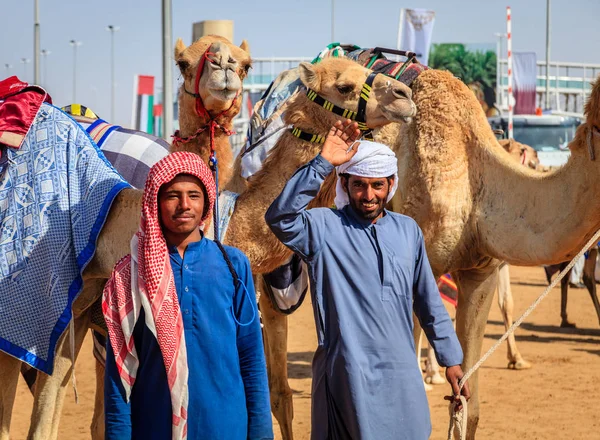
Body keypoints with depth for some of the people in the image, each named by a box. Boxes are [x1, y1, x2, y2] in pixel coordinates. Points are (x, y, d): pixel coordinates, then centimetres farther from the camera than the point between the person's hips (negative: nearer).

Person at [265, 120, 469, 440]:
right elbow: (279, 217, -26)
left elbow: (429, 302, 15)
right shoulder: (324, 227, -5)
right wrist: (322, 163, -27)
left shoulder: (408, 230, 9)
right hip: (348, 374, -4)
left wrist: (451, 358, 15)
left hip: (402, 374, 4)